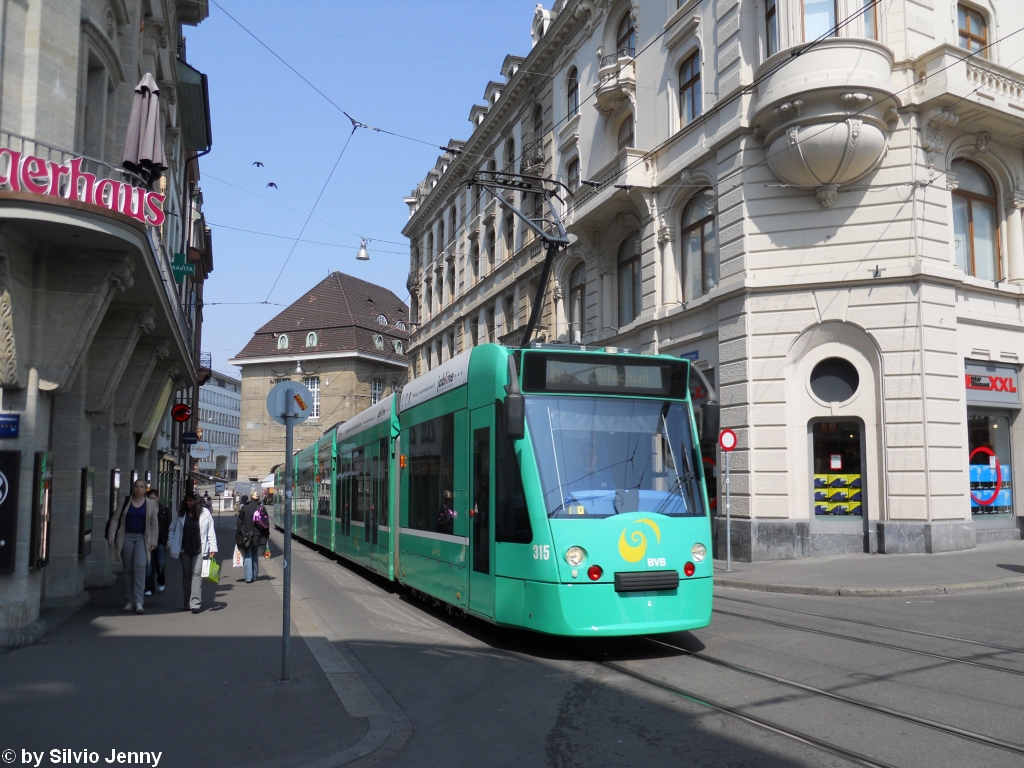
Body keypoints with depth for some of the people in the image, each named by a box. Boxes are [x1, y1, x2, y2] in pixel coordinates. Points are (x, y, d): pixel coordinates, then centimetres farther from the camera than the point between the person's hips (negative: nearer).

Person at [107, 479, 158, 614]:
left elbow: (154, 525, 5)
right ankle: (129, 601, 15)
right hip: (127, 537, 2)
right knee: (128, 569, 5)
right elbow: (116, 519, 6)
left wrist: (153, 542, 0)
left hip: (142, 538, -2)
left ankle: (138, 601, -14)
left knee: (140, 565, -17)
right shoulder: (125, 502, 6)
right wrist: (112, 536, -5)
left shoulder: (151, 504, 4)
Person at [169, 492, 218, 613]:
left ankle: (195, 603, -14)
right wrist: (171, 543, 4)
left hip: (199, 549, -3)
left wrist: (213, 548, -5)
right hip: (184, 550, 3)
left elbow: (211, 531, -2)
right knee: (186, 574, 9)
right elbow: (172, 529, 15)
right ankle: (187, 603, 18)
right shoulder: (180, 514, 5)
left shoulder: (205, 513, -4)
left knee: (197, 574, -10)